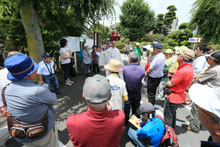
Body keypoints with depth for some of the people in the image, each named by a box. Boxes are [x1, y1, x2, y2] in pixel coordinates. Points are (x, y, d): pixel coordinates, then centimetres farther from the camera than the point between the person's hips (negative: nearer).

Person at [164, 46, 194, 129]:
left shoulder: (183, 71, -31)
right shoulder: (190, 67, 1)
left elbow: (170, 84, -22)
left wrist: (166, 84, -2)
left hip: (173, 97, -10)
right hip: (180, 95, 10)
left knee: (168, 116, 9)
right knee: (173, 114, 28)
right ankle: (172, 129, 48)